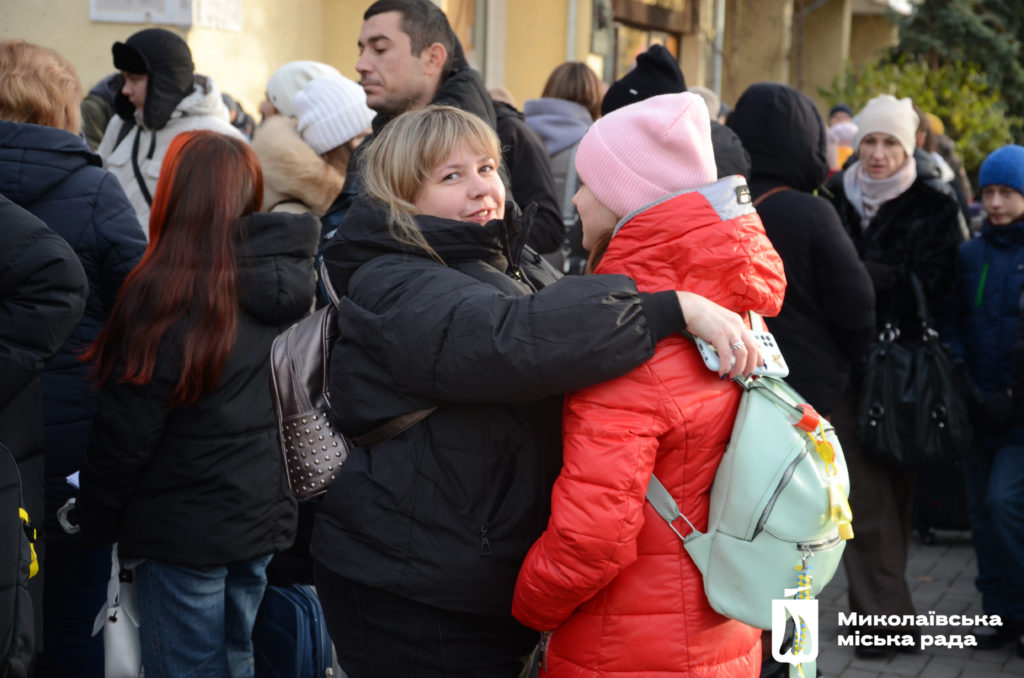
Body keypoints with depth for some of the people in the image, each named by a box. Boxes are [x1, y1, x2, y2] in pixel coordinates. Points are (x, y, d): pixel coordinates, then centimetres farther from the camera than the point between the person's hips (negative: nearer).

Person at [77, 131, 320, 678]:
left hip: (185, 530, -6)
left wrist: (97, 521, -2)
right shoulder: (277, 280, -3)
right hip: (262, 519, 6)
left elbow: (126, 430, -16)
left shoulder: (170, 297, -20)